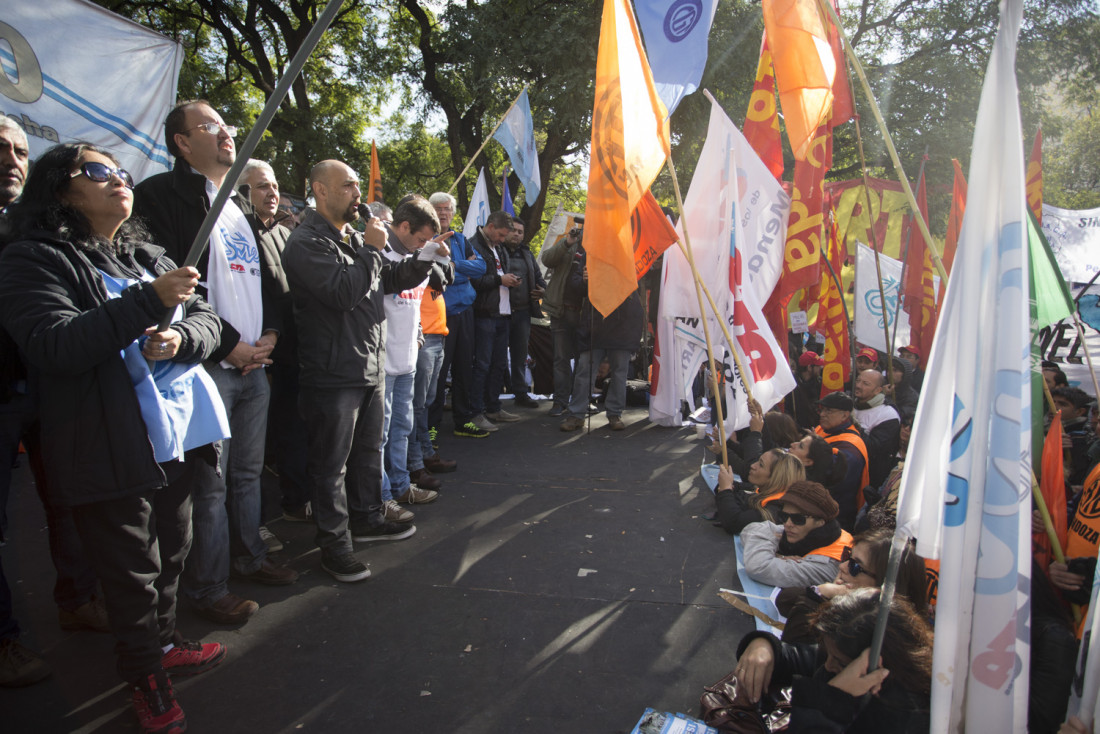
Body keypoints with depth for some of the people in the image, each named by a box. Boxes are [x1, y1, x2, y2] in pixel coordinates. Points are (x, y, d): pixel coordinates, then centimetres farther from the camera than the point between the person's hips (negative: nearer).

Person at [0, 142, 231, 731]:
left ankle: (163, 643, 42)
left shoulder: (147, 256, 13)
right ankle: (145, 677, 29)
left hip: (180, 436, 6)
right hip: (112, 451, -6)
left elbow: (206, 318, 9)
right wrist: (149, 302, -27)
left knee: (171, 553, 19)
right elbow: (54, 346, -20)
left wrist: (180, 336, -14)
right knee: (132, 571, 7)